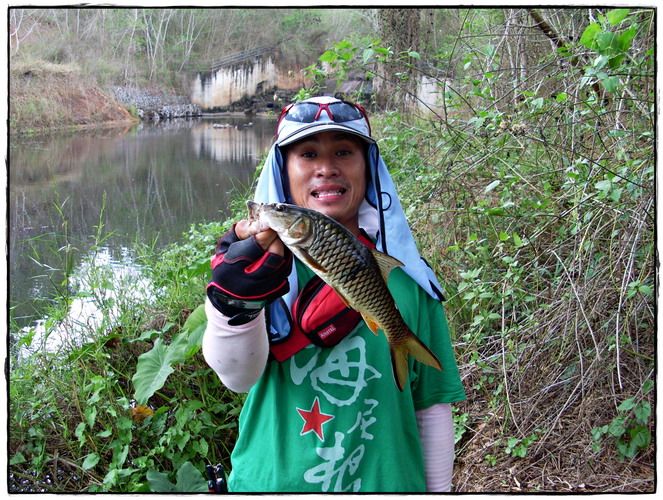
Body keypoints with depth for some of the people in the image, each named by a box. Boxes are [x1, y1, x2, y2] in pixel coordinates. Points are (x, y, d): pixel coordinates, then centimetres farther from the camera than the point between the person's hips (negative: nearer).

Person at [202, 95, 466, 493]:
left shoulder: (405, 276, -5)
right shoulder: (268, 262, -9)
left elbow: (432, 406, 0)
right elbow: (238, 376, -27)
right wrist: (236, 303, -45)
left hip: (384, 481, 1)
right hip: (272, 482, -1)